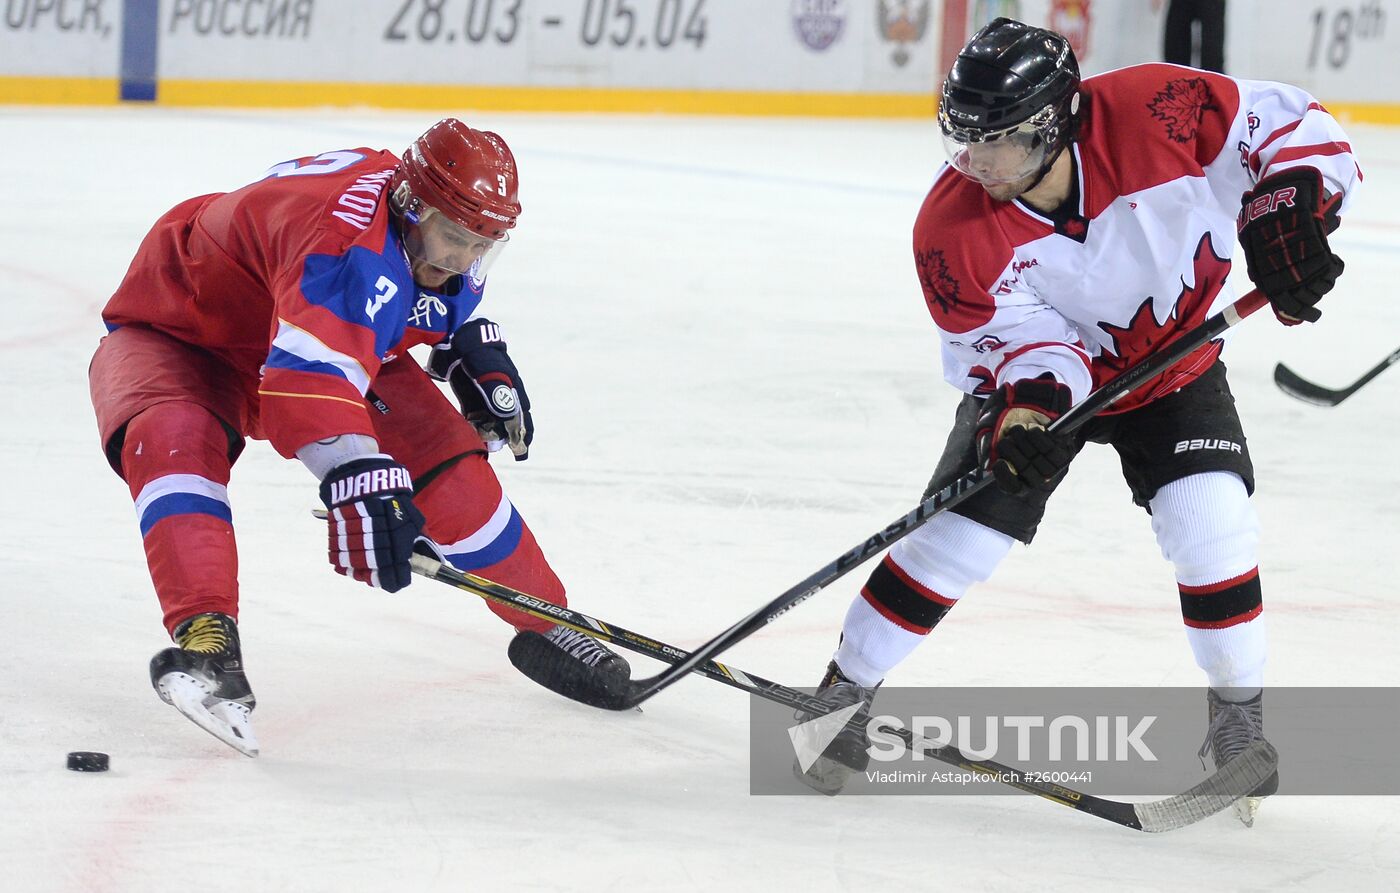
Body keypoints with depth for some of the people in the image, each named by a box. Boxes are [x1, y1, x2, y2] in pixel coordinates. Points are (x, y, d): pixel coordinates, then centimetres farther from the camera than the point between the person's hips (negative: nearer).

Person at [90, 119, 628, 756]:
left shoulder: (439, 231, -12)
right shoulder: (349, 239, -42)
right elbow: (309, 375, -57)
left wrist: (481, 356, 4)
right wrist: (362, 480, -67)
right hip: (178, 337, -7)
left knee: (446, 463, -4)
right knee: (175, 439, -39)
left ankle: (547, 626, 15)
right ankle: (205, 639, -49)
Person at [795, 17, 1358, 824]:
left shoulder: (1156, 114, -33)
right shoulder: (953, 234, -29)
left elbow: (1286, 125, -21)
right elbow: (1012, 337, -23)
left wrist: (1284, 214, -33)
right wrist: (1024, 406, -42)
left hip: (1174, 362, 0)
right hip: (1037, 376, 0)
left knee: (1210, 523, -18)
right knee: (960, 532, -10)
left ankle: (1241, 712, 3)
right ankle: (847, 690, 10)